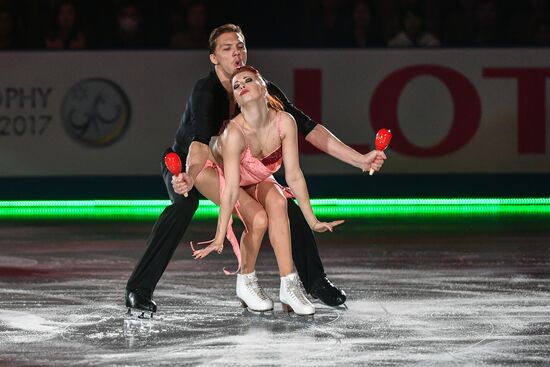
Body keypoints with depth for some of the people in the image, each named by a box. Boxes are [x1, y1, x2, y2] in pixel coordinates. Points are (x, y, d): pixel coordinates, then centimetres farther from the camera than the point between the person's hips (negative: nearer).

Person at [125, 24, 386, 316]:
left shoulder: (263, 90, -17)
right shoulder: (205, 91, -32)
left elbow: (307, 127, -17)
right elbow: (201, 141, -47)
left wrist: (359, 159, -24)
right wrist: (190, 177, -69)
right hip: (184, 164, -5)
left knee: (285, 205, -8)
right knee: (185, 203, -37)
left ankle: (314, 282, 13)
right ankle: (138, 289, -35)